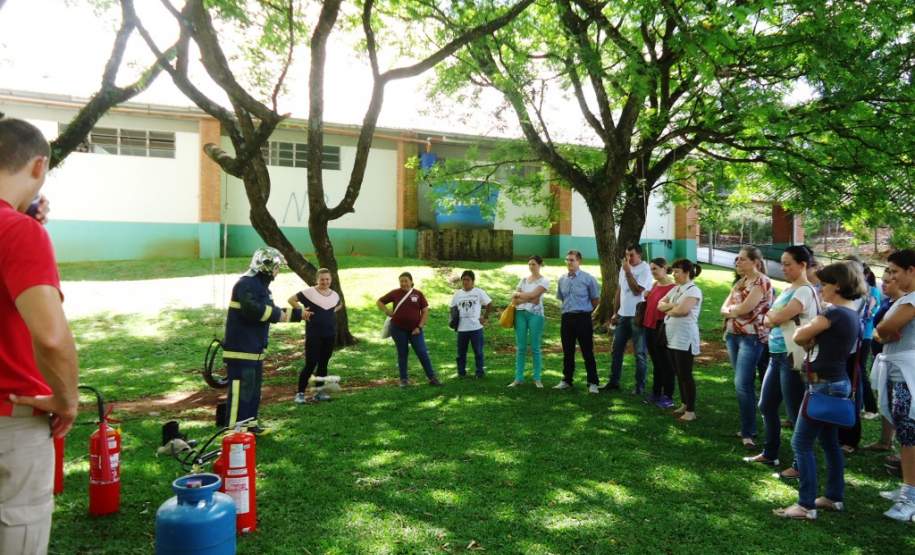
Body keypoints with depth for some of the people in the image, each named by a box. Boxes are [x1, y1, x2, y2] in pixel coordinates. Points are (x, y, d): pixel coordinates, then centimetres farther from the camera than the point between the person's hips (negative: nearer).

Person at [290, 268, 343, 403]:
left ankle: (319, 391, 20)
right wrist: (301, 310, -13)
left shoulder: (334, 295, 6)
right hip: (314, 335, -5)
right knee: (311, 364, -7)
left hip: (330, 335, 5)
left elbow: (340, 305, 27)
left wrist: (334, 311, 9)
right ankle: (300, 393, 4)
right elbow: (291, 299, -6)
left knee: (323, 364, 10)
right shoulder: (309, 292, -9)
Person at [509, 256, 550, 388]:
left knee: (535, 347, -1)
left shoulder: (544, 281, 2)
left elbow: (533, 295, -12)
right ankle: (518, 378, 8)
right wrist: (528, 298, -9)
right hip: (520, 313, 4)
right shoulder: (523, 280, 16)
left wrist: (519, 295, 0)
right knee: (520, 347, 4)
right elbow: (514, 299, 7)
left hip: (535, 314, -4)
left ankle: (537, 378, 7)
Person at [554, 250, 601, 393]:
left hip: (583, 318, -5)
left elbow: (596, 299, 1)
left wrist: (585, 310, 8)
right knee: (567, 351, 12)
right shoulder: (562, 279, 7)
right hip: (566, 318, 5)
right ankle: (566, 380, 23)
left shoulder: (588, 278, -7)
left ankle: (593, 383, 5)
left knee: (587, 352, -2)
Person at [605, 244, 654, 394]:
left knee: (640, 353, 3)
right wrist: (615, 313, 15)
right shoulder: (624, 267, 11)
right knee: (616, 349, 12)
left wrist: (628, 271, -19)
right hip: (622, 315, 7)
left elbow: (637, 291, -21)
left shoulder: (645, 269, -11)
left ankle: (640, 386, 11)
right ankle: (614, 381, 23)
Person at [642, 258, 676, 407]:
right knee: (655, 363, 18)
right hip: (649, 328, 8)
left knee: (665, 364, 3)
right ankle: (656, 394, 29)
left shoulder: (673, 287, -16)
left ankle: (668, 397, 14)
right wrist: (646, 296, 7)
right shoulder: (654, 285, 11)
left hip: (661, 329, -8)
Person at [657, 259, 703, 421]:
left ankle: (691, 410, 4)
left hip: (685, 339, -8)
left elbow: (683, 310, -24)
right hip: (672, 337, 8)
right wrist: (672, 305, -10)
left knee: (686, 374, -3)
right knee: (678, 374, 15)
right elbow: (660, 305, 9)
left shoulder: (693, 290, -11)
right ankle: (684, 404, 27)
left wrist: (669, 311, -6)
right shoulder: (675, 289, 14)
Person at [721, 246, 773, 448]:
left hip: (752, 337, -8)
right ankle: (748, 427, 20)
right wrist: (736, 310, -10)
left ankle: (748, 432, -2)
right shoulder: (740, 282, 16)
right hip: (733, 336, 8)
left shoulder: (762, 281, -10)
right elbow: (724, 308, 9)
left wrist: (731, 308, -1)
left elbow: (745, 308, -19)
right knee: (743, 384, 11)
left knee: (742, 384, -10)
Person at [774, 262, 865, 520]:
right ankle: (835, 497, 29)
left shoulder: (835, 313, -19)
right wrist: (814, 336, -5)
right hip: (838, 382, 10)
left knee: (801, 443, -5)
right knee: (830, 442, 19)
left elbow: (799, 336, -14)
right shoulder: (853, 314, 11)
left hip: (825, 385, -10)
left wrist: (809, 329, 5)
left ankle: (806, 505, -1)